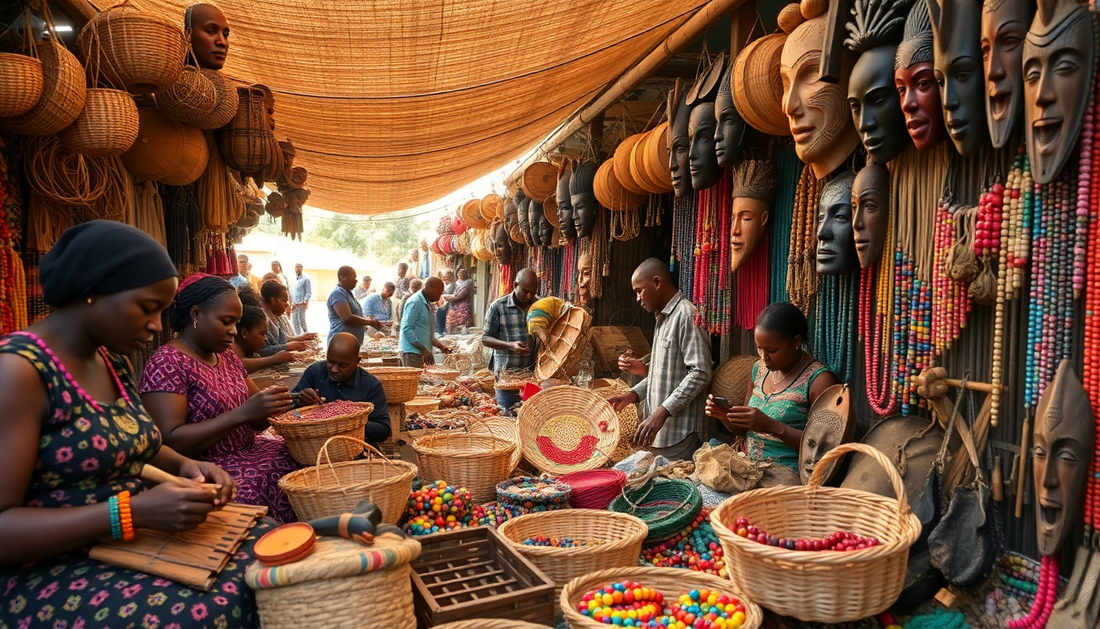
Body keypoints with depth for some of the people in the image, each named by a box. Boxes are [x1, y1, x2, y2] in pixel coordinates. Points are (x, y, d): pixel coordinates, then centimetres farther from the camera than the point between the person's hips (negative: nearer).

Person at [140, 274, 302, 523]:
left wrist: (285, 402, -6)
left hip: (248, 454, 8)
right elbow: (169, 442, -20)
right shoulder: (166, 363, -11)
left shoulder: (227, 356, 13)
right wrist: (242, 413, -27)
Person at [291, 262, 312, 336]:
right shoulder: (294, 279, 15)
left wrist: (305, 302, -14)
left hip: (301, 304, -6)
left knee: (302, 321, -6)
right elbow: (292, 292, 17)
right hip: (294, 304, 6)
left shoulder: (305, 279, -3)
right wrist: (291, 303, 8)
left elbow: (309, 292, -6)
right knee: (295, 321, 7)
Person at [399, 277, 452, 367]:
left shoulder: (427, 304, 18)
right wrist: (423, 349, -20)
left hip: (423, 352, 9)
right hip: (412, 352, -9)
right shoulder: (415, 302, -11)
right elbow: (406, 329, -18)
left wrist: (440, 346, 15)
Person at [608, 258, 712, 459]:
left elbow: (700, 373, -20)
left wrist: (662, 412, -23)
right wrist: (633, 395, 11)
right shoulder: (663, 318, 18)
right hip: (660, 428, 9)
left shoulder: (686, 314, -13)